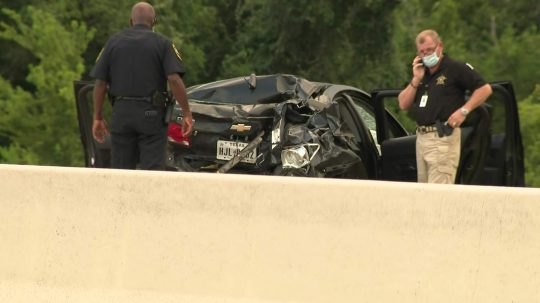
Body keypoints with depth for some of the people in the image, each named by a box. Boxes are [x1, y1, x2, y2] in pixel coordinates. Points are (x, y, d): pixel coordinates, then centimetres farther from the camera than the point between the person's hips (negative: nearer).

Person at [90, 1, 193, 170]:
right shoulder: (162, 44, -1)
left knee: (120, 171, 8)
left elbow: (100, 83, 4)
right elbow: (174, 80, -13)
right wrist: (187, 113, -8)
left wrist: (98, 118, 10)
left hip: (121, 112, 2)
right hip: (151, 113, -2)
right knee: (152, 169, -2)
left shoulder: (114, 42, 7)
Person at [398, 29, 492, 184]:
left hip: (443, 138, -8)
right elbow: (403, 104, 13)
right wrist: (416, 80, 1)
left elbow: (485, 89, -7)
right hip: (421, 137, 8)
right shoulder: (421, 73, 18)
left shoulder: (455, 68, -4)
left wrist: (463, 110, -14)